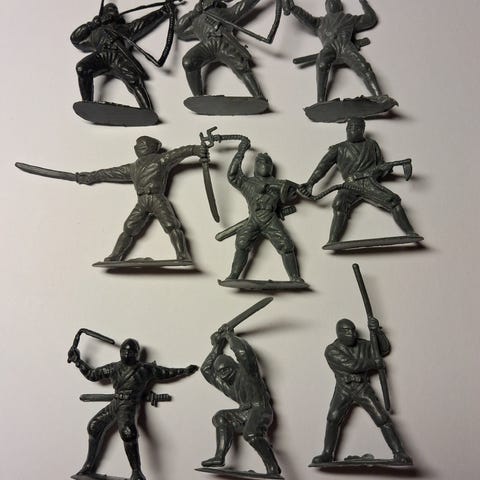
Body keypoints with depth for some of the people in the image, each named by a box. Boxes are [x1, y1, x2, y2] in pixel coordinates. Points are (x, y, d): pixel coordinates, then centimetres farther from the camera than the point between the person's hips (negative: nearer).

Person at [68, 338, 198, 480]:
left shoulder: (144, 370, -3)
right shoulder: (114, 368, 9)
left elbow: (167, 372, 3)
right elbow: (92, 374, 17)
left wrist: (185, 371, 1)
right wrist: (78, 361, 11)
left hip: (128, 407, -6)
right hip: (113, 405, 6)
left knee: (127, 433, -31)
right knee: (94, 428, 7)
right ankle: (89, 465, 29)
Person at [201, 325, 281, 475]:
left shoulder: (245, 370, 0)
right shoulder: (227, 384, 22)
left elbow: (243, 351, -20)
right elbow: (206, 369, 26)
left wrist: (230, 336, -3)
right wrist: (217, 347, 25)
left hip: (260, 410, -9)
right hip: (245, 413, 9)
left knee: (250, 433, -33)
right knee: (221, 417, 1)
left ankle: (273, 469, -36)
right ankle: (220, 457, -9)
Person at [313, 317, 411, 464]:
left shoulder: (363, 345, 7)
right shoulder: (331, 350, -7)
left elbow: (385, 349, 9)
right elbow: (351, 365, -17)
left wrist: (377, 330, -4)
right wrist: (373, 363, -10)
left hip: (363, 390, 2)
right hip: (343, 391, -2)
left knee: (383, 419, -10)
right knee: (333, 418, -22)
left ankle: (399, 453, -5)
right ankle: (327, 455, -15)